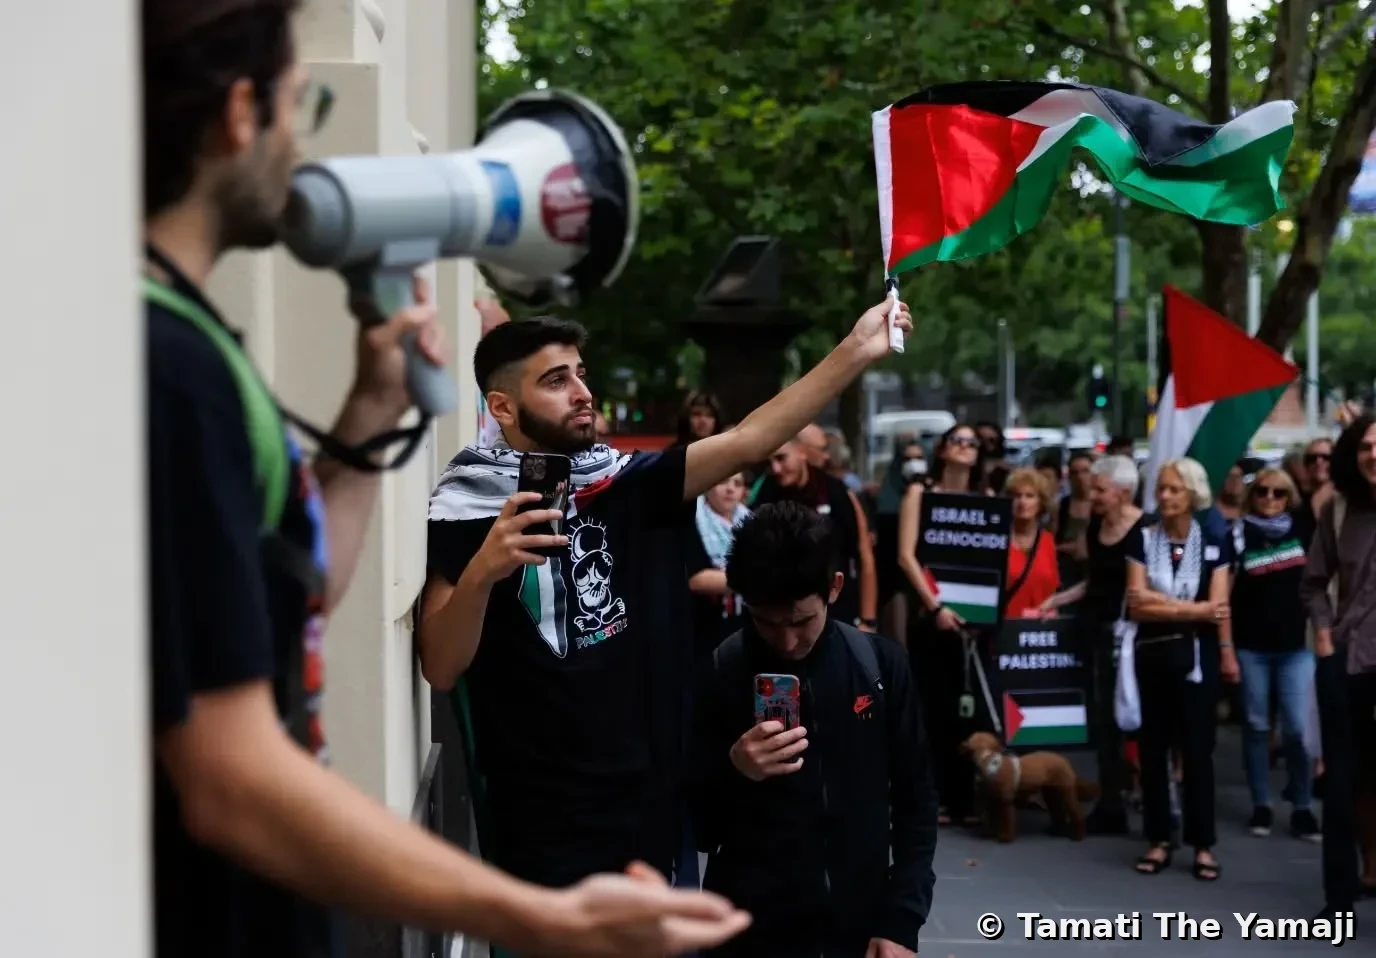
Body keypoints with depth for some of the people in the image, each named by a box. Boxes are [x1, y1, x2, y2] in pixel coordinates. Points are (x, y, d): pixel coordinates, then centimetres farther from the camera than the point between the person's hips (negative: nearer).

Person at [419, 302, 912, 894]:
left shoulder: (629, 484, 5)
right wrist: (481, 572, -31)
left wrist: (856, 352, -13)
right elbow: (439, 669, -13)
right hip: (543, 823, -5)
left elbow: (747, 442, -5)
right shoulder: (464, 511, -8)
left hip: (651, 802, 5)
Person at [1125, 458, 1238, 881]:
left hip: (1196, 655, -2)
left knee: (1197, 748, 1)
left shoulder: (1212, 543, 1)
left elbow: (1218, 608, -6)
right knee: (1153, 747, 5)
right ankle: (1159, 840, 13)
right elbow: (1136, 606, -6)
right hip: (1152, 653, 2)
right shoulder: (1143, 540, 3)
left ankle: (1203, 845, 6)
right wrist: (1193, 609, -8)